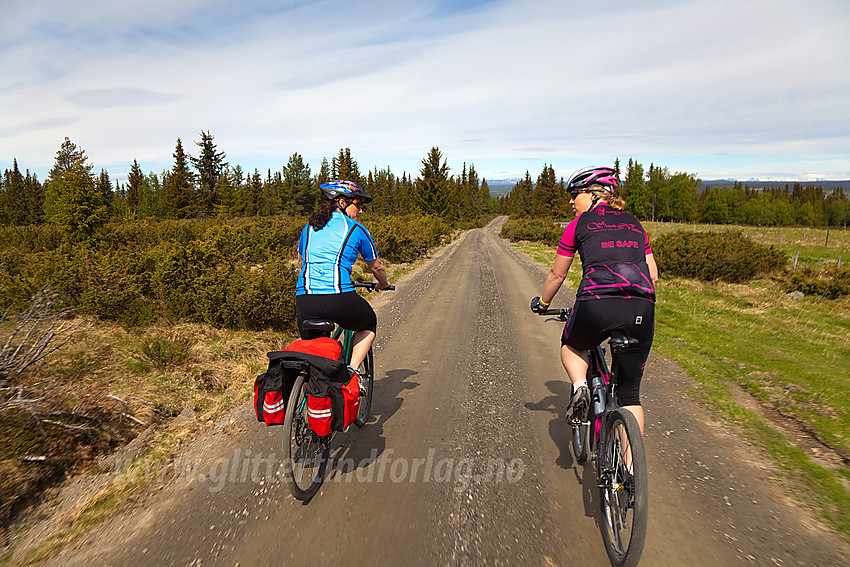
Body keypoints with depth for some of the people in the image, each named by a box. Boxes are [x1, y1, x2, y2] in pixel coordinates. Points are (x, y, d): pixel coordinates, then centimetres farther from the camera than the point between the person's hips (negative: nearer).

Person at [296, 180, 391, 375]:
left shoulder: (309, 226, 19)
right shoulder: (356, 229, 7)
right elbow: (376, 267, 18)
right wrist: (384, 285, 39)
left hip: (304, 299, 4)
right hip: (339, 298, -4)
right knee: (369, 325, 26)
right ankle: (351, 371, 12)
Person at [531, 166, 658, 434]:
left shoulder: (579, 224, 12)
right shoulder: (634, 223, 23)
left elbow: (557, 275, 18)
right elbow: (653, 275, 24)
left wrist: (542, 303, 34)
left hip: (597, 306, -4)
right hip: (642, 310, 4)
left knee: (571, 345, 31)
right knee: (630, 394, 17)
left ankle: (579, 386, 5)